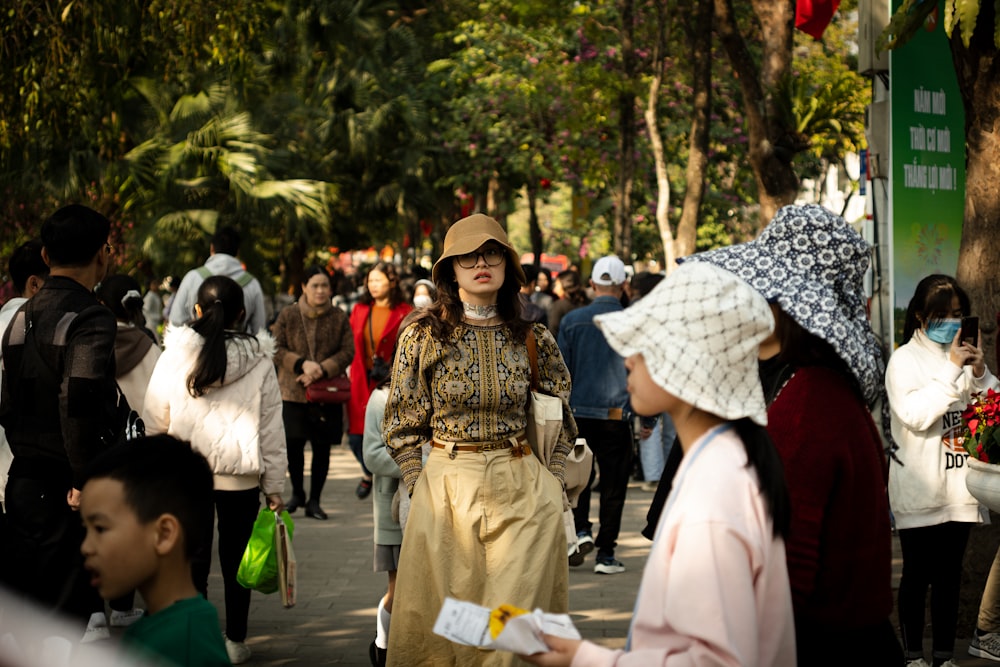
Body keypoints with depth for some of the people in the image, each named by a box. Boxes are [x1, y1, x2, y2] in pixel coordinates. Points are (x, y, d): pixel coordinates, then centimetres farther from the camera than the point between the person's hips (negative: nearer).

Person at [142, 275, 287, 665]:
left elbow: (154, 420, -1)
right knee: (235, 558, 13)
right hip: (241, 476, 0)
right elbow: (271, 428, -1)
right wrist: (274, 486, 5)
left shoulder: (175, 356, -4)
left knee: (192, 558, 9)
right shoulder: (259, 362, -3)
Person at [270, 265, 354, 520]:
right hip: (293, 392, 0)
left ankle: (314, 501, 15)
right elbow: (276, 349, -2)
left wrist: (322, 370, -14)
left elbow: (347, 352, -1)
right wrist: (302, 364, -16)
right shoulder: (288, 315, 2)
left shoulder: (339, 318, 3)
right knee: (293, 444, 0)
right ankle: (297, 493, 24)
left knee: (322, 448, 3)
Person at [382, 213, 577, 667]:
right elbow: (404, 426, 5)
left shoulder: (533, 339, 4)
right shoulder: (423, 336, -1)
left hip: (524, 492, 1)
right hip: (445, 486, -1)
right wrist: (418, 488, -3)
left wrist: (551, 483, 5)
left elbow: (559, 421, 15)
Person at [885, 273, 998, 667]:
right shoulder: (905, 359, -5)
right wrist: (951, 371, -20)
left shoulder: (962, 354, 8)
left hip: (958, 486, 4)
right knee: (918, 575, 3)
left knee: (950, 574, 9)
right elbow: (914, 414, -19)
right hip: (919, 488, -4)